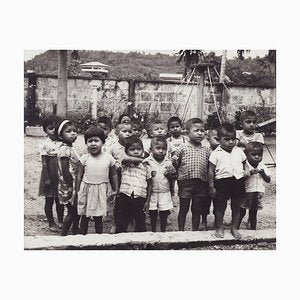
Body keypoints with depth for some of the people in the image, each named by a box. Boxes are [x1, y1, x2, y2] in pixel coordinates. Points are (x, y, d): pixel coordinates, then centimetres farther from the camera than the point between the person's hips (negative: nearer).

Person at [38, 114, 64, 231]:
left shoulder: (62, 143, 1)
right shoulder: (45, 144, -9)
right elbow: (44, 163, -10)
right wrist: (47, 178, -12)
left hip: (61, 176, 4)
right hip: (50, 176, -3)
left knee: (60, 200, 15)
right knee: (49, 200, 9)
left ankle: (60, 221, 30)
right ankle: (51, 223, 23)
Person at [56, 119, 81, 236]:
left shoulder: (70, 148, 9)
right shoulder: (64, 150, -20)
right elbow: (65, 171, -23)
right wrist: (72, 186, -20)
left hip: (74, 186, 9)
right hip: (69, 188, -9)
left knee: (77, 210, 20)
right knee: (72, 211, 2)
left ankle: (75, 230, 37)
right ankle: (63, 234, 15)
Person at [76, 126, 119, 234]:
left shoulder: (108, 158, -5)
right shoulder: (85, 158, -5)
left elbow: (114, 175, 5)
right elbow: (79, 176, 2)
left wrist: (115, 189, 6)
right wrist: (78, 191, 3)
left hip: (101, 191, 0)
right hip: (86, 190, 0)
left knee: (98, 217, 8)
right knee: (84, 217, 11)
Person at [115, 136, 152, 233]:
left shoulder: (146, 167, 3)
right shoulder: (124, 165, 2)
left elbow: (149, 185, 7)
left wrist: (147, 201, 5)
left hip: (140, 199, 0)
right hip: (124, 198, 0)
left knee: (141, 226, 11)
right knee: (121, 226, 9)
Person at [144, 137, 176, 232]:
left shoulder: (168, 163, 2)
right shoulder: (147, 162, -6)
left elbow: (173, 176, 11)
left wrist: (169, 175, -6)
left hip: (165, 193, 1)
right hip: (152, 193, -1)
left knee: (164, 214, 7)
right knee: (153, 214, 9)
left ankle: (163, 232, 22)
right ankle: (153, 232, 25)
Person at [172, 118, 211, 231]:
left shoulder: (206, 150, 5)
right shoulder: (182, 148, -3)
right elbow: (174, 164, 3)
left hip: (201, 183, 3)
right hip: (185, 183, -2)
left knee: (197, 210, 13)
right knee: (183, 209, 10)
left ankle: (195, 231, 27)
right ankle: (181, 231, 24)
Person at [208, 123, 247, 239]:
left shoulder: (239, 151, 4)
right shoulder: (216, 153, -7)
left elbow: (244, 164, 18)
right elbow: (211, 171, -5)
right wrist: (211, 187, -5)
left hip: (238, 182, 3)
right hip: (222, 182, -3)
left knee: (236, 207, 14)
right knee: (220, 207, 9)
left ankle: (234, 228, 31)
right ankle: (219, 228, 27)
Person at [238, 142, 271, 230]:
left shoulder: (262, 167, 2)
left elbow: (268, 180, 4)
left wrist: (263, 173, -14)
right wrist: (249, 173, -28)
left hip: (258, 193, 4)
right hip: (246, 192, -4)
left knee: (253, 213, 16)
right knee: (241, 212, 7)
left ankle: (253, 230, 27)